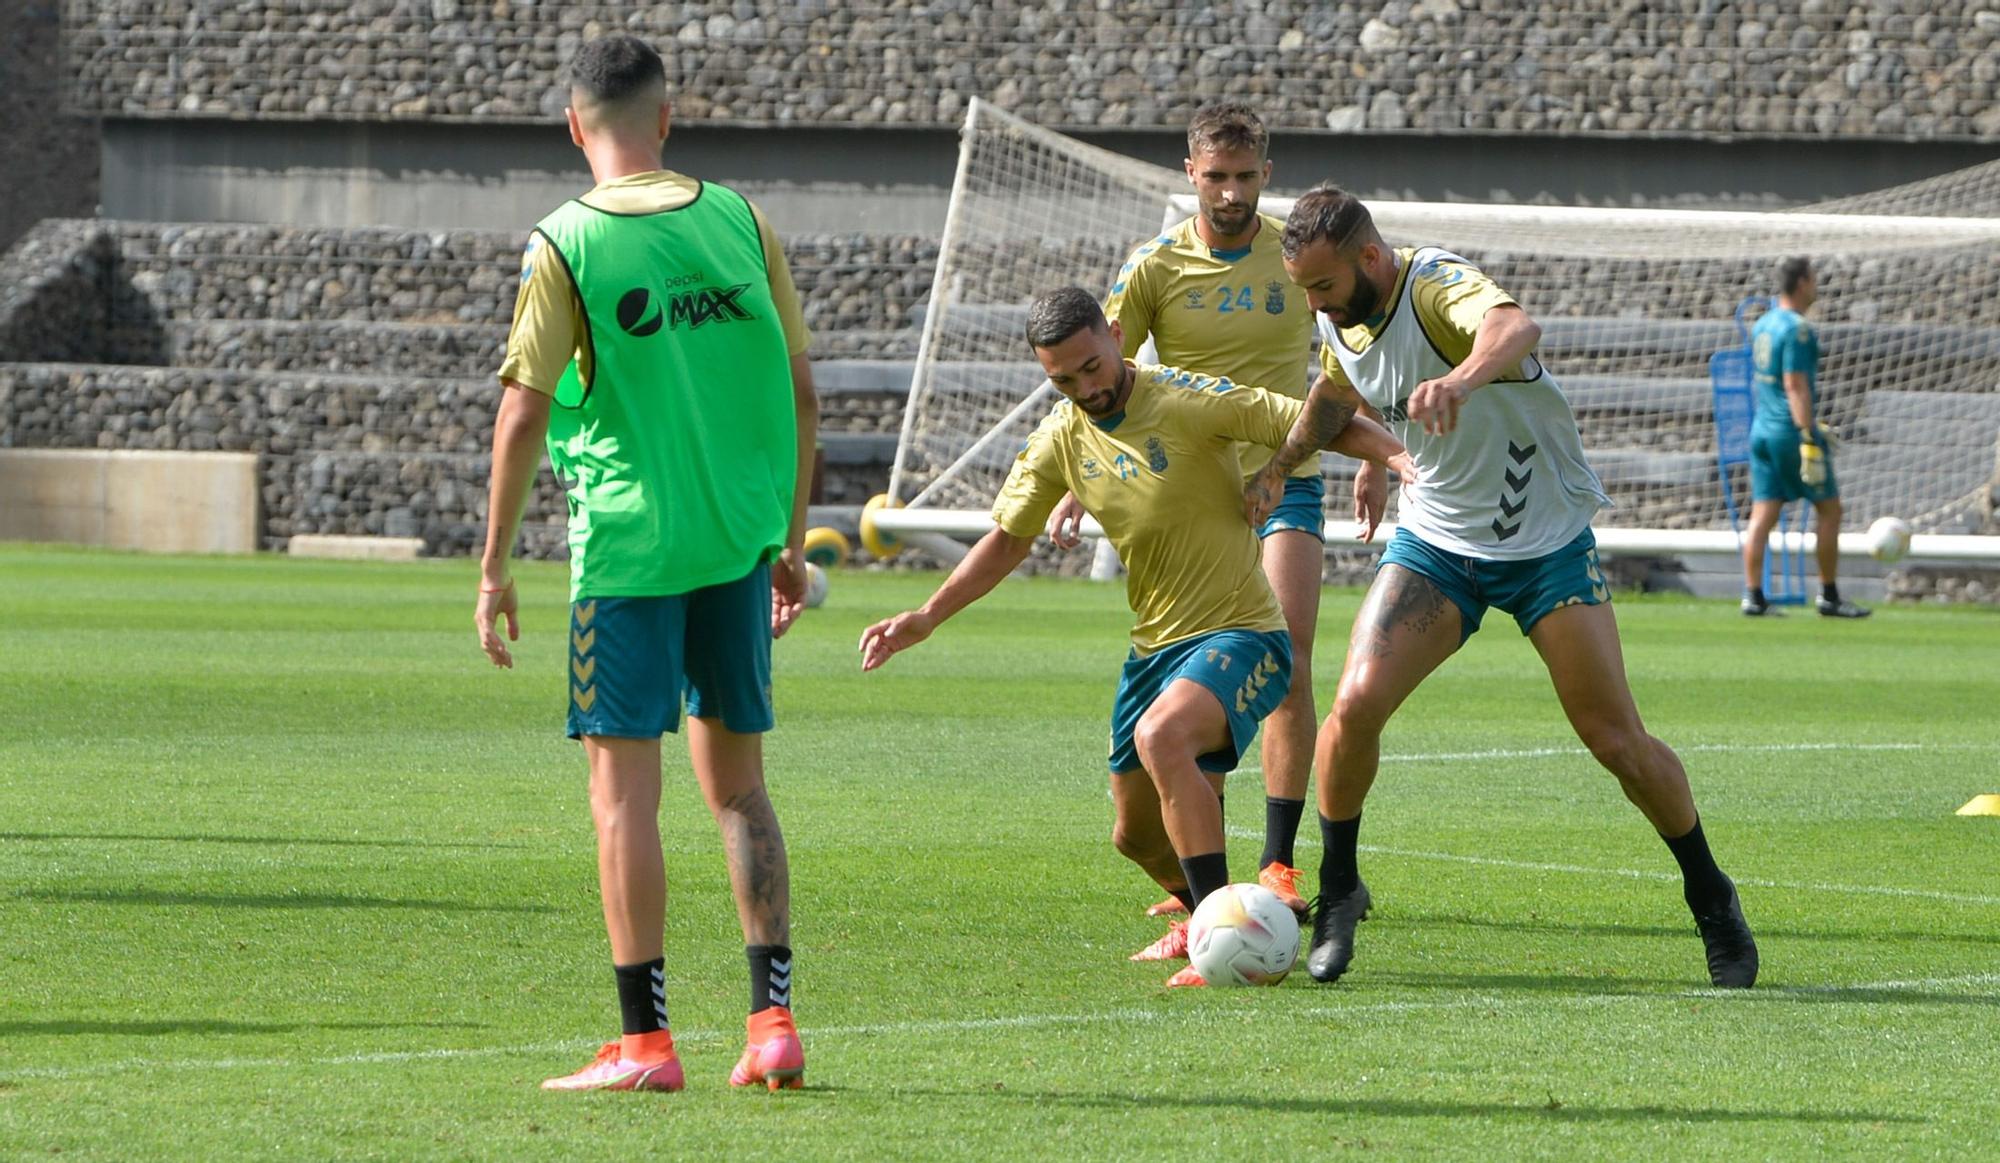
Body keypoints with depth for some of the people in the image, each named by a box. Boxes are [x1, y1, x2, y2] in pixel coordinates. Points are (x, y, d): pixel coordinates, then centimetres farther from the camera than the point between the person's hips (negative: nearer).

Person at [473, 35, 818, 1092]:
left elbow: (524, 413, -10)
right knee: (737, 785, 14)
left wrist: (494, 565, -2)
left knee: (624, 792, 0)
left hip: (629, 545, -4)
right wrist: (791, 537, 18)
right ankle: (773, 1022, 10)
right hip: (739, 539, 4)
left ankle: (644, 1043, -3)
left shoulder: (564, 246, -7)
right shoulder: (739, 222, 5)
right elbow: (799, 390, 8)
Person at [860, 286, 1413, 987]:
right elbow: (1009, 538, 16)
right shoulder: (1062, 439, 2)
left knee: (1160, 736, -35)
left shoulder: (1189, 401, -16)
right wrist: (926, 617, 10)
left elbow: (1323, 426, -16)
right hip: (1154, 647, 7)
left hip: (1241, 637, -7)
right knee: (1138, 837, 15)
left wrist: (1397, 456, -34)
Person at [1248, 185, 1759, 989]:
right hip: (1434, 543, 5)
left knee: (1617, 741, -5)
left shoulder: (1439, 286, -26)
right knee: (1356, 701, -18)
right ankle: (1338, 890, 0)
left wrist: (1463, 379, -72)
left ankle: (1711, 900, 17)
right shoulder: (1340, 322, -3)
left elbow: (1515, 326, -52)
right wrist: (1278, 467, 14)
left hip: (1546, 543, -5)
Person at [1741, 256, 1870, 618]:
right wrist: (1809, 441, -23)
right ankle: (1829, 597, 6)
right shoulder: (1797, 329, -14)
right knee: (1829, 509, 4)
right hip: (1792, 431, -8)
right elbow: (1795, 386, -20)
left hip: (1762, 429, 8)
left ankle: (1753, 595, -2)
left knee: (1763, 515, 4)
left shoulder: (1763, 325, 13)